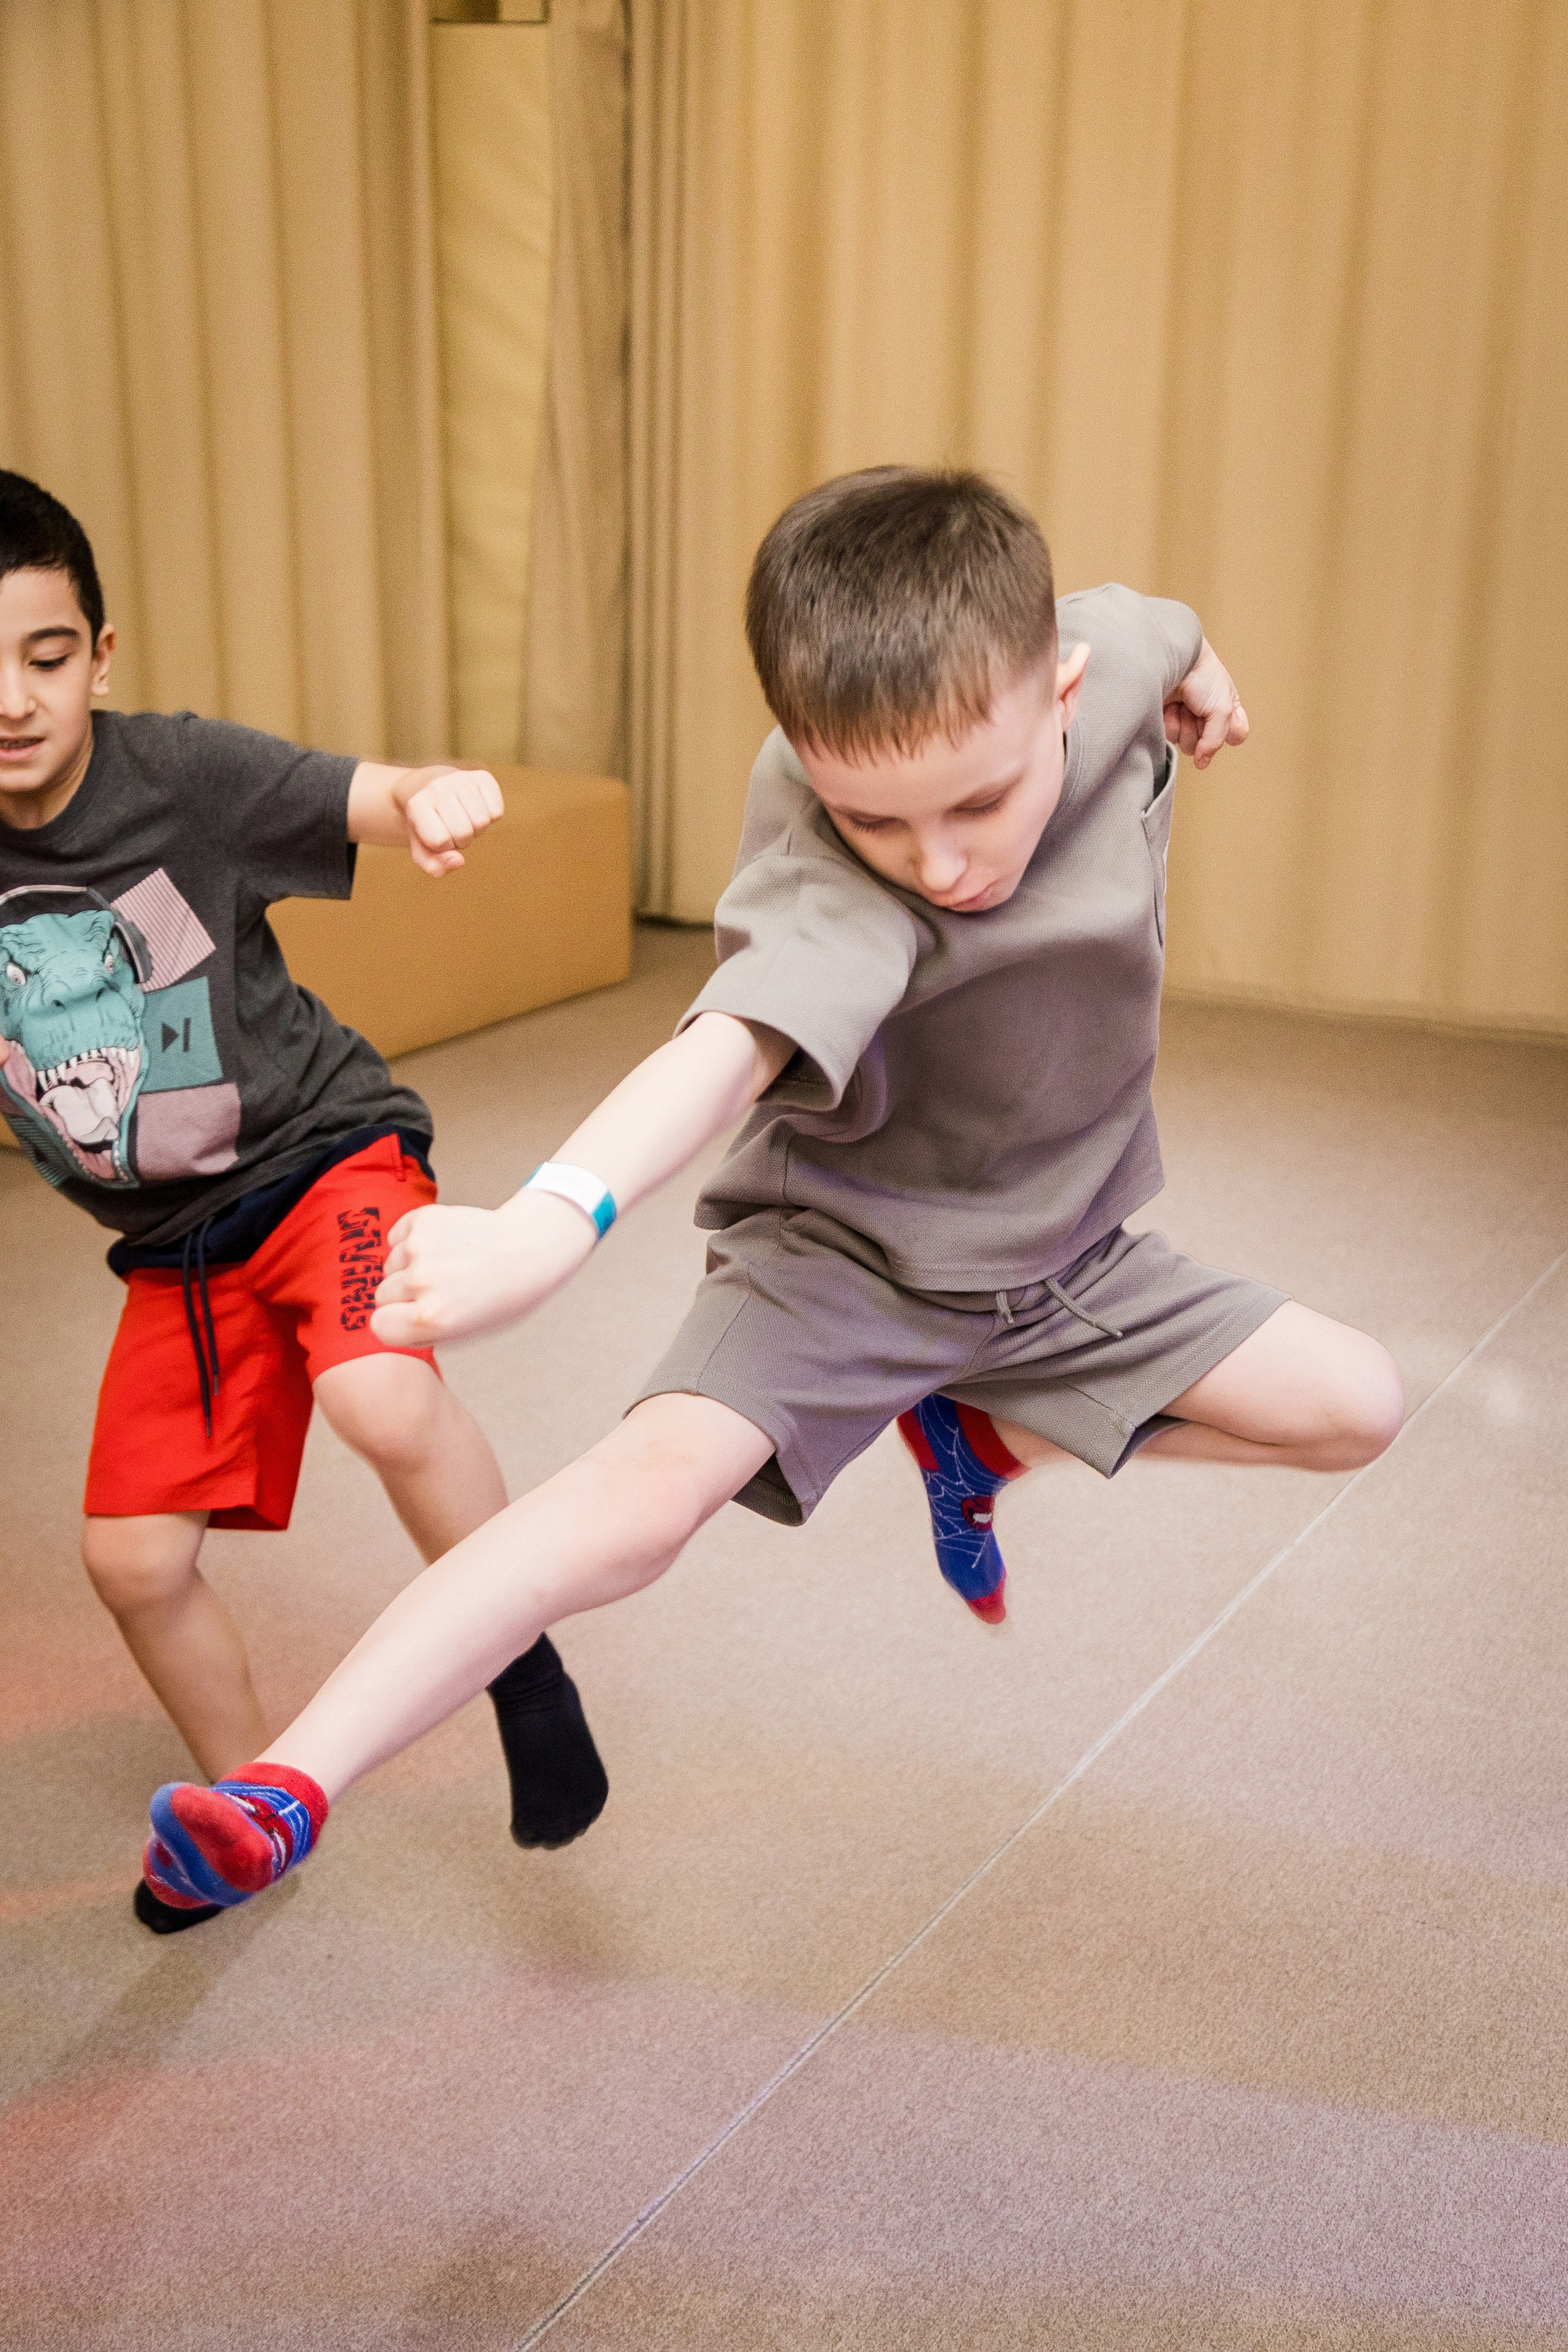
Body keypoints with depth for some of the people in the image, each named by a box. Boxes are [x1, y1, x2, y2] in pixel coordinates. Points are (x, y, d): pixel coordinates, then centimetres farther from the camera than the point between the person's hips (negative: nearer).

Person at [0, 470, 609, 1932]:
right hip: (172, 1243, 5)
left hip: (323, 1154, -5)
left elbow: (376, 801, -30)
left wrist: (441, 795, -51)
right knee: (134, 1560, 6)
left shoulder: (181, 777, -17)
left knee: (382, 1399, -33)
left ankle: (524, 1670, -5)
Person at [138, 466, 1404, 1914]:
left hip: (1057, 1249, 6)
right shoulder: (832, 889, -37)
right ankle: (290, 1788, -25)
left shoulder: (1098, 649, -20)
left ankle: (982, 1434, 20)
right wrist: (555, 1215, -73)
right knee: (654, 1482, -29)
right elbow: (730, 1046, -57)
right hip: (844, 1245, -6)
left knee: (1354, 1408, 4)